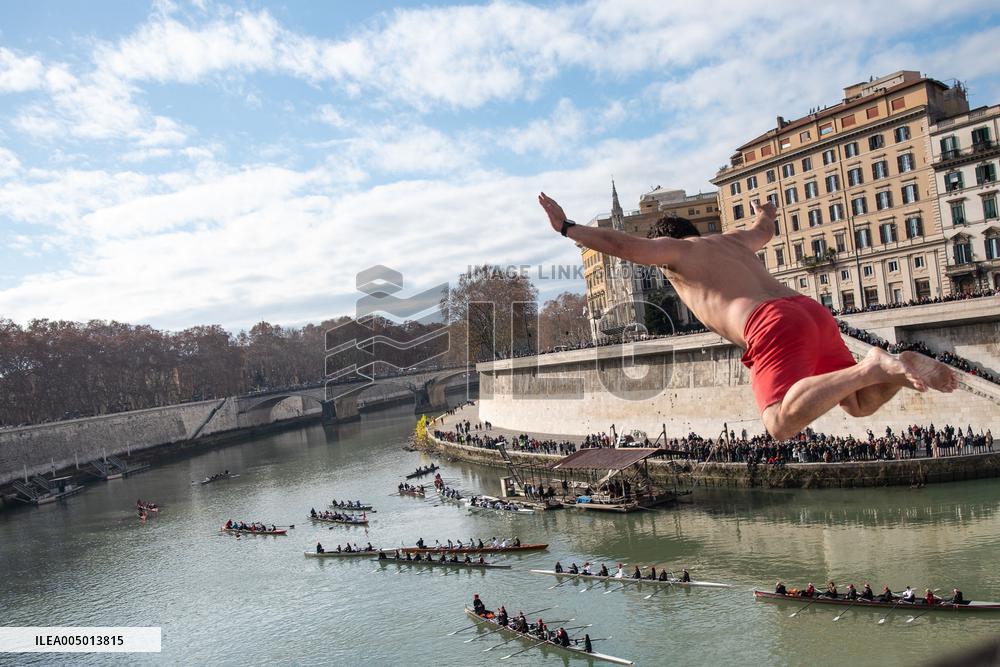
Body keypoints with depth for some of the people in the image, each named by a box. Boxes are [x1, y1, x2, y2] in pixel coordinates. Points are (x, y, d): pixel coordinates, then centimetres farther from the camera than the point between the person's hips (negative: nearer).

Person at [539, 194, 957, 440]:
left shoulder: (673, 248, 14)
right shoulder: (732, 240, 35)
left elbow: (621, 244, 2)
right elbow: (763, 232, 56)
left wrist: (566, 227, 12)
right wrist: (765, 214, 80)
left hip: (774, 327, -8)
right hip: (811, 312, 8)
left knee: (782, 425, -23)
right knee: (860, 405, 18)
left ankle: (872, 367, -32)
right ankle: (904, 366, -9)